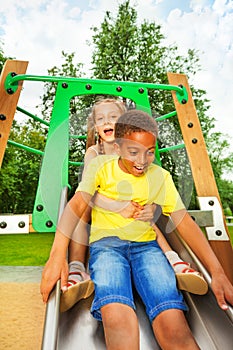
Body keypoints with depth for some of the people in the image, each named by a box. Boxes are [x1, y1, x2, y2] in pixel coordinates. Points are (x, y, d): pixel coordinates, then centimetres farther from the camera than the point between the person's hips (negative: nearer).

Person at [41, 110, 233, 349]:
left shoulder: (161, 177, 8)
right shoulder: (100, 166, 2)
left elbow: (185, 222, 4)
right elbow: (76, 204, -10)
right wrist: (57, 254, -25)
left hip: (145, 245, 2)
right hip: (106, 242, -1)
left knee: (174, 323, -22)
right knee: (117, 318, -30)